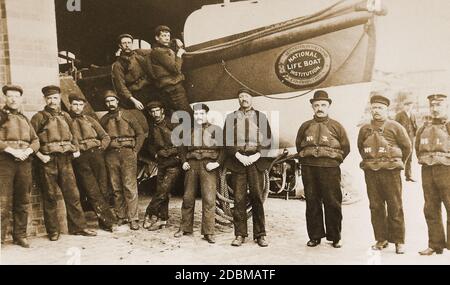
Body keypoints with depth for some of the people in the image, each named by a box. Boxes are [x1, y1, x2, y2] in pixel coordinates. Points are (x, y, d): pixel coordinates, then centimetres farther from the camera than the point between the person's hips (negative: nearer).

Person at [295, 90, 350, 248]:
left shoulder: (336, 126, 8)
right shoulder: (305, 126, 13)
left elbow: (346, 148, 12)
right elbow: (298, 145, 22)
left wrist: (335, 160, 6)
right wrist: (305, 159, 12)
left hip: (330, 169, -2)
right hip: (308, 169, 2)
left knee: (333, 203, 0)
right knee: (312, 203, 5)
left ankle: (335, 237, 13)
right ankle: (315, 236, 16)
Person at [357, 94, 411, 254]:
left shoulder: (395, 127, 1)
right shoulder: (365, 129, 10)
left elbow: (407, 146, 8)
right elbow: (360, 147, 23)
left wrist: (397, 163, 11)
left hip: (390, 172, -3)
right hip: (370, 173, 3)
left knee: (395, 208, 1)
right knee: (376, 207, 7)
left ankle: (398, 241, 11)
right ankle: (381, 239, 17)